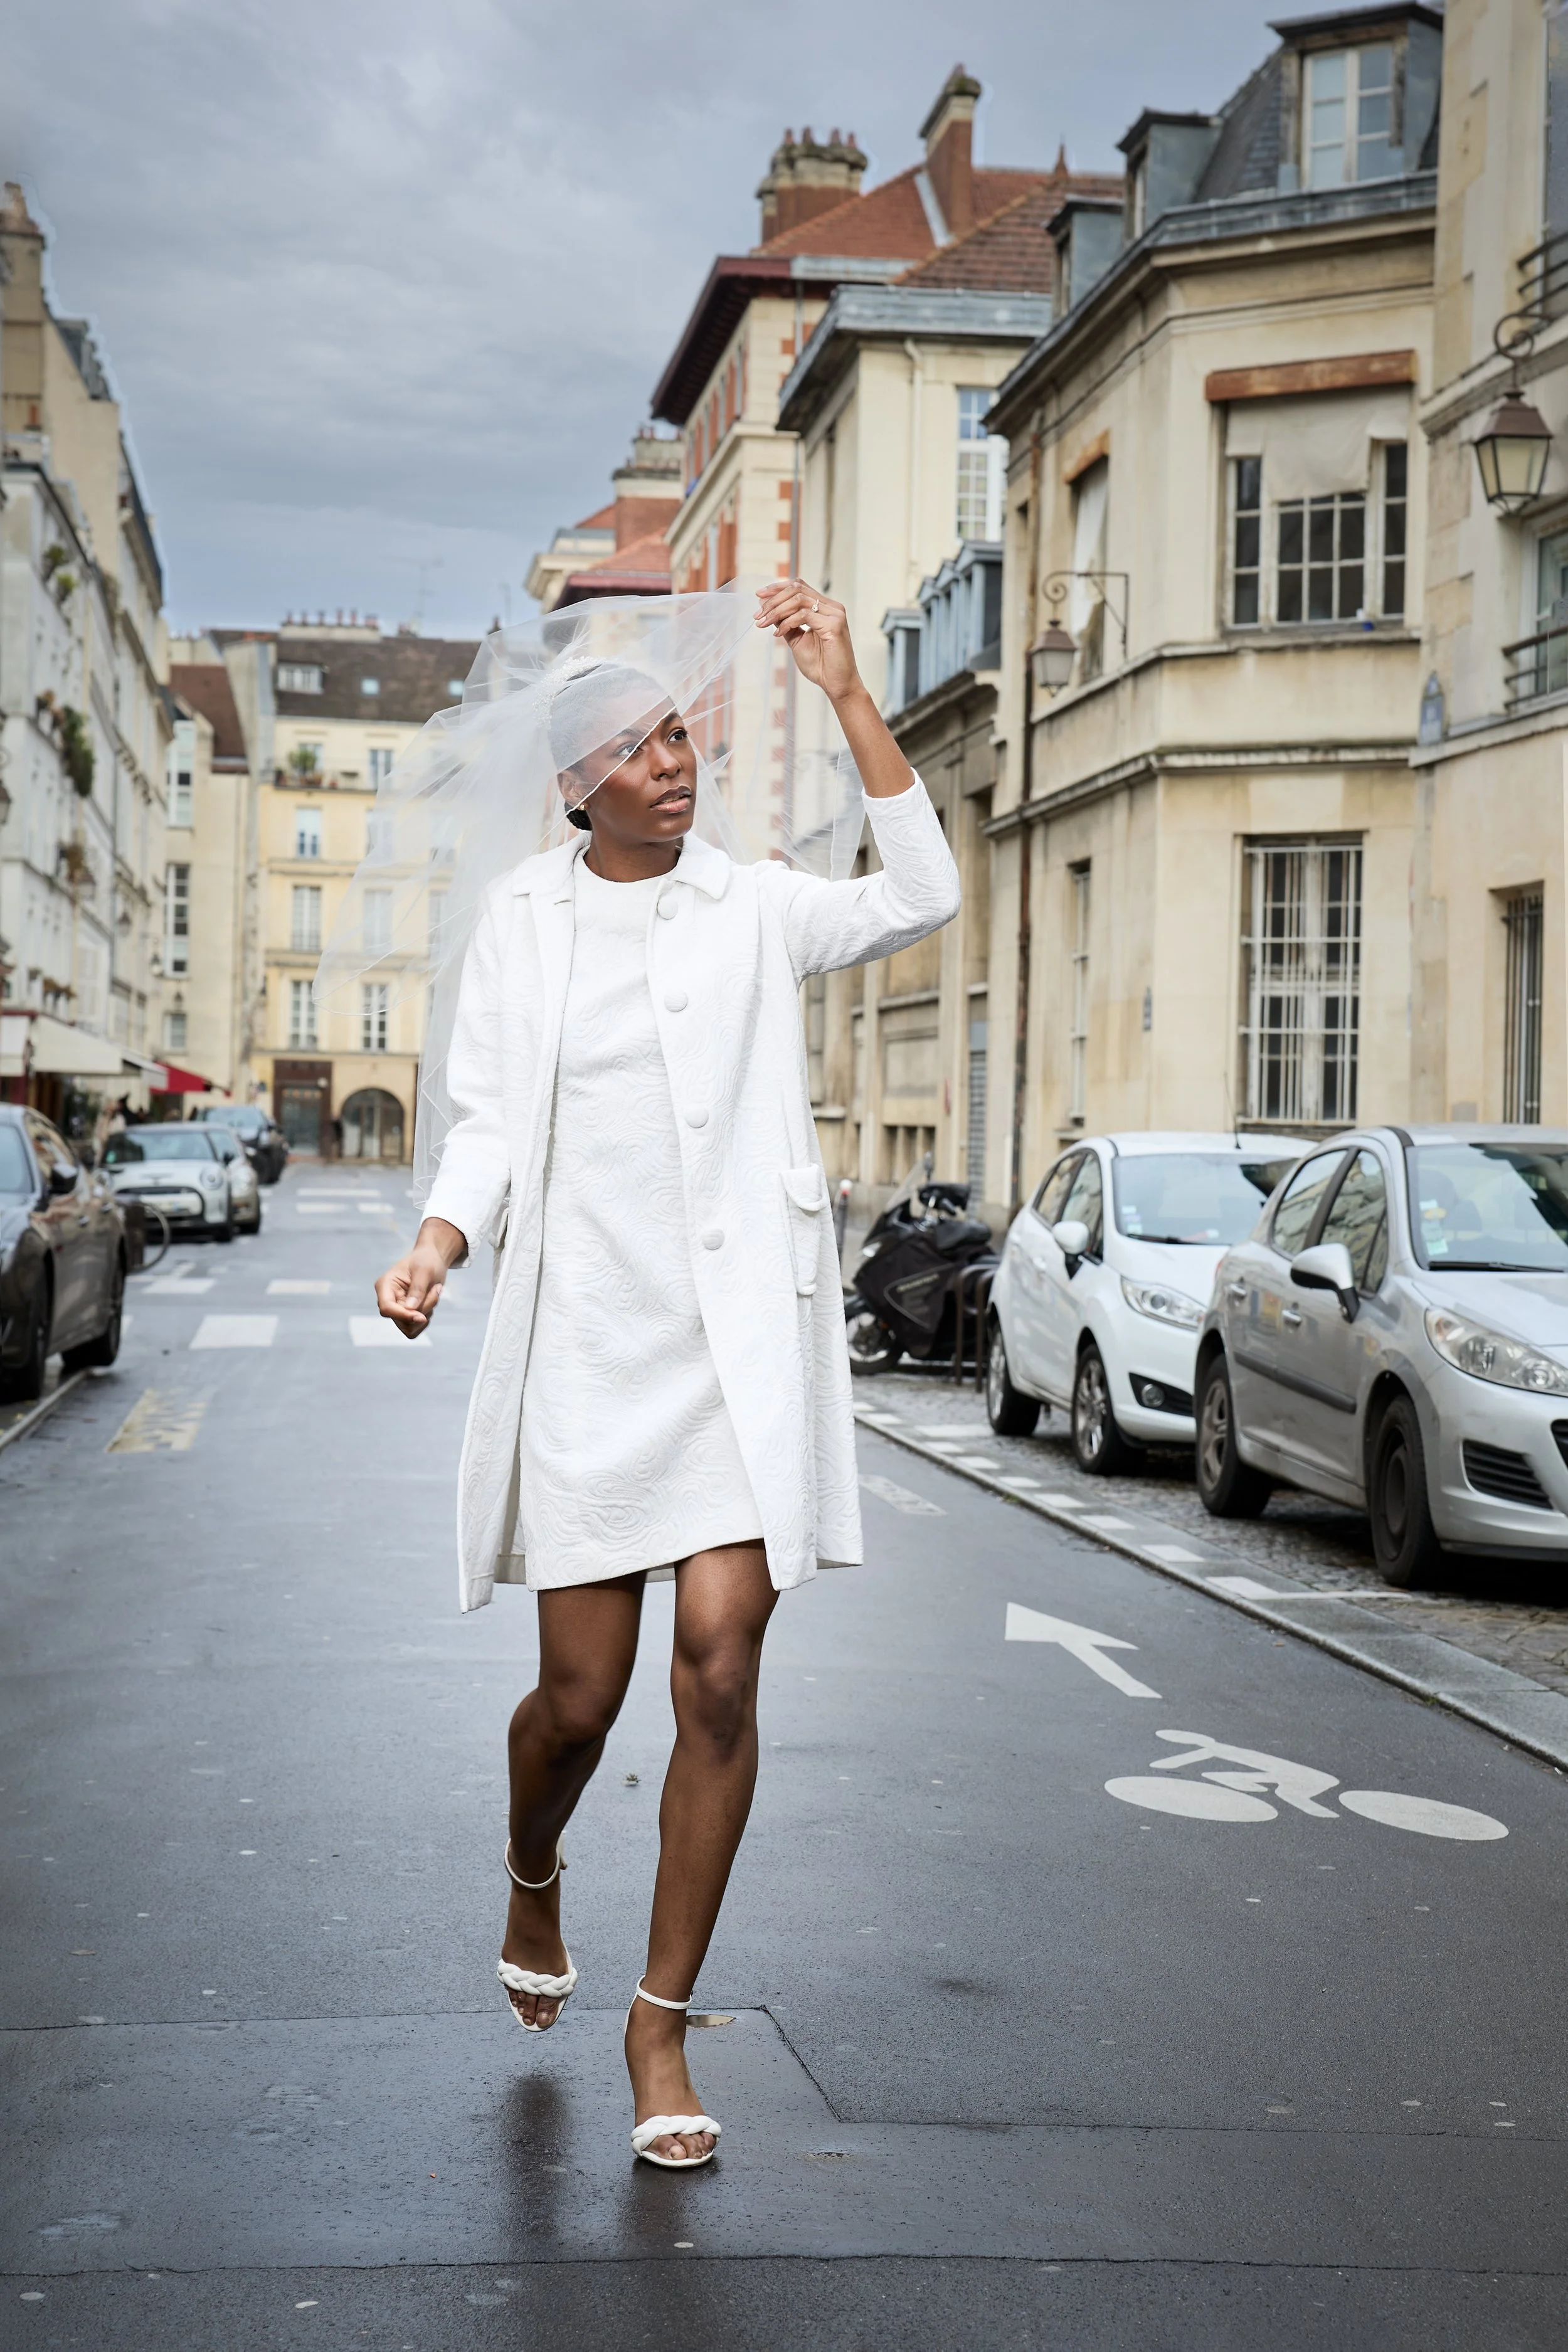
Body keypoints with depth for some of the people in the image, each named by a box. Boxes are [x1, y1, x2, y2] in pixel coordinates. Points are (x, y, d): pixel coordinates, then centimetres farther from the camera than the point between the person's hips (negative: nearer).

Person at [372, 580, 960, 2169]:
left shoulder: (754, 909, 8)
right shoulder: (522, 921, 7)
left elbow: (922, 899, -7)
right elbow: (487, 1123, 6)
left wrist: (845, 694, -8)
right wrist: (433, 1248, -13)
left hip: (742, 1337, 0)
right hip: (587, 1339, 0)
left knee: (721, 1669, -9)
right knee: (580, 1699, 2)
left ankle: (662, 2022, 7)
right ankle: (532, 1886, 38)